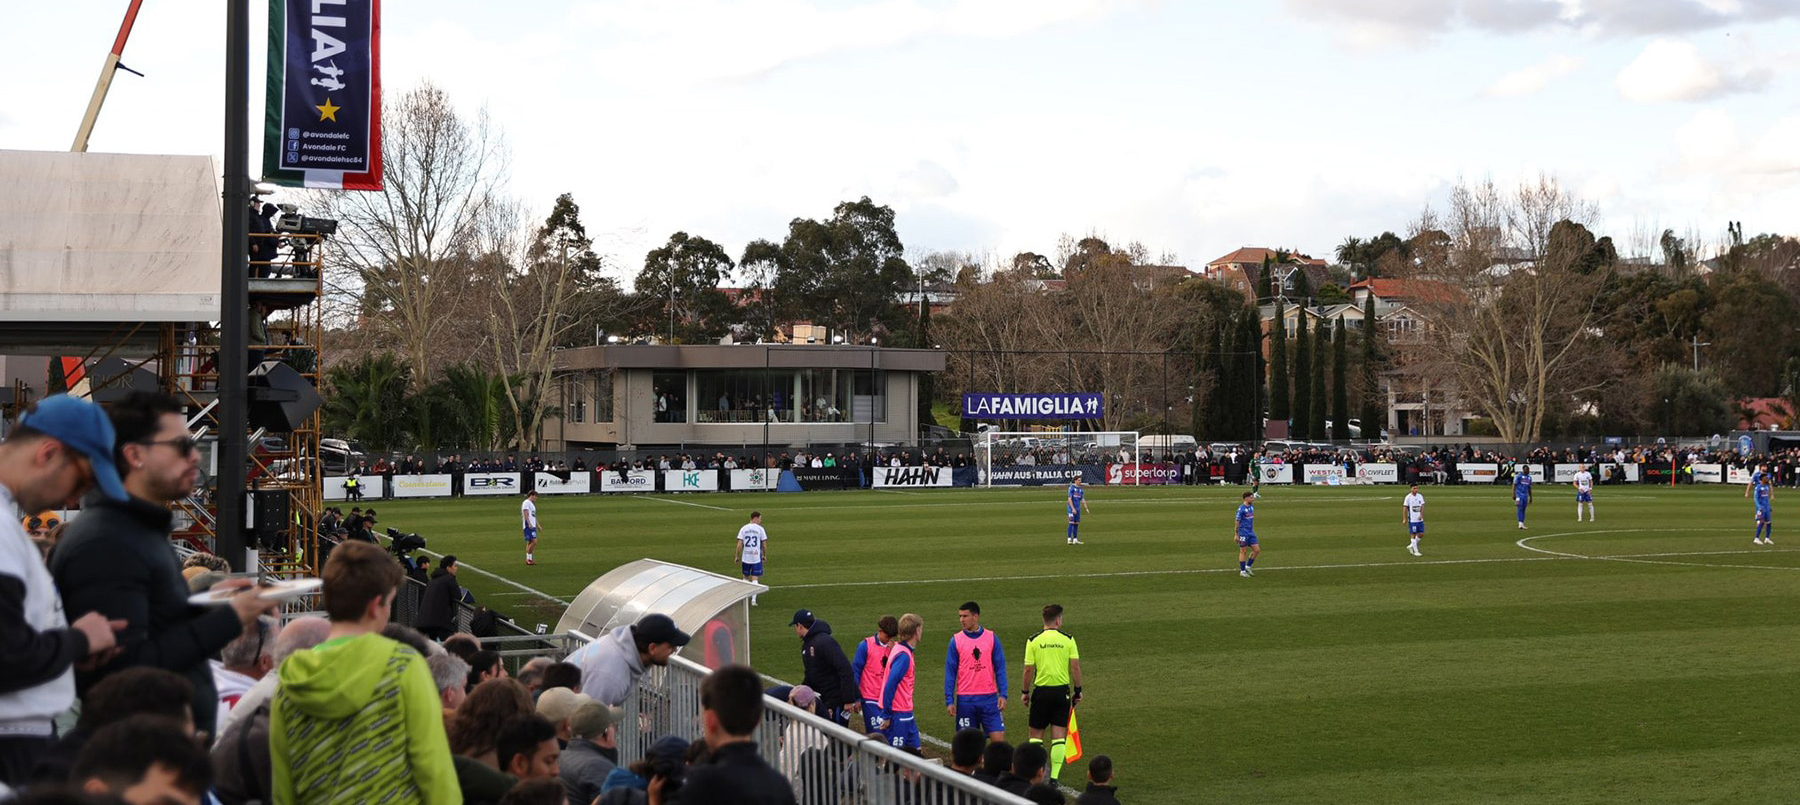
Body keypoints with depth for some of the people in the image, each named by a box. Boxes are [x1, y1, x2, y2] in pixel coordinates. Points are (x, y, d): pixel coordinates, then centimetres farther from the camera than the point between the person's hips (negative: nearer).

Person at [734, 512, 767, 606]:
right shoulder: (760, 529, -3)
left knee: (746, 577, 18)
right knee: (755, 578, 2)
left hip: (745, 557, 2)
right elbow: (764, 545, -1)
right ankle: (753, 599, -7)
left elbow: (739, 545, -3)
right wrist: (764, 555, 13)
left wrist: (737, 557, 6)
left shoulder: (743, 529, 1)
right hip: (757, 557, -2)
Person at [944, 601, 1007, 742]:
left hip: (989, 697, 0)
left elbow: (1000, 668, 3)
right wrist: (949, 700, -4)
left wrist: (1003, 695, -6)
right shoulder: (956, 640, 1)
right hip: (965, 698, 0)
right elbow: (950, 672, 2)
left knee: (998, 737, -3)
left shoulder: (991, 638, 2)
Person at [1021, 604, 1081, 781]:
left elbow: (1028, 669, -4)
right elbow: (1075, 667, -4)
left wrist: (1025, 692, 8)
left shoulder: (1033, 641, -4)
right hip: (1062, 690, 0)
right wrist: (1077, 690, 8)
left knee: (1036, 734, 10)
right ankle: (1054, 776, 0)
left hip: (1041, 690, 0)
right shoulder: (1067, 639, -3)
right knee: (1059, 736, 4)